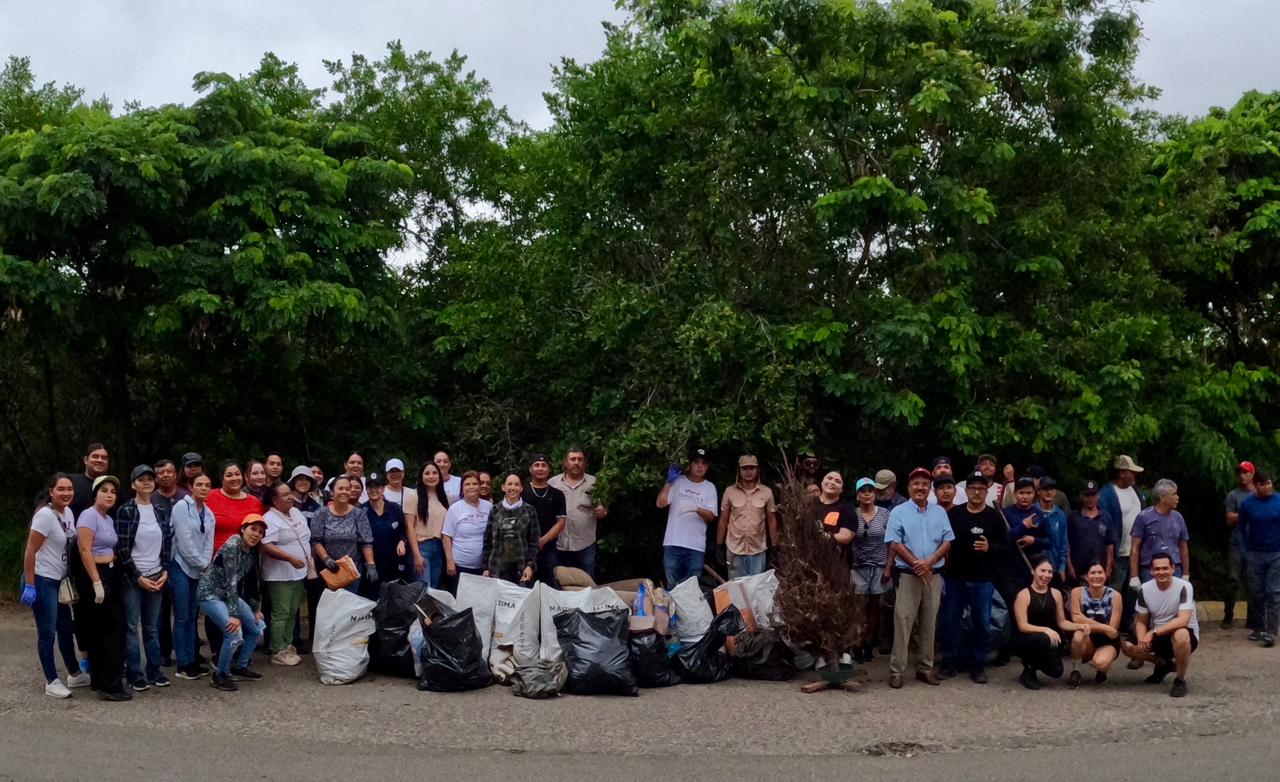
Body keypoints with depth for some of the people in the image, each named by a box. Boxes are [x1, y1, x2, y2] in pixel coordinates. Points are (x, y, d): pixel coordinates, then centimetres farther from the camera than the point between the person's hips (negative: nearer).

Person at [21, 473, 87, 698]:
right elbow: (30, 551, -19)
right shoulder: (45, 515, -19)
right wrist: (29, 586, -19)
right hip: (42, 580, -8)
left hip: (59, 580, 8)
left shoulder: (68, 513, 4)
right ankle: (52, 682, 9)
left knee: (66, 628, 18)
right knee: (47, 632, -1)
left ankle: (75, 674, 31)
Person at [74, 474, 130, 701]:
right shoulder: (89, 516, -12)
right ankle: (111, 685, -7)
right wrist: (96, 582, -23)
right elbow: (85, 551, -19)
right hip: (94, 575, -9)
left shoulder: (109, 519, 15)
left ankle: (99, 679, 20)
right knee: (113, 628, -9)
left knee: (99, 630, 13)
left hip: (111, 574, 9)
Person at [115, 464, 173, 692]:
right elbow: (121, 547, -8)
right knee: (131, 626, -1)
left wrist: (165, 571, 1)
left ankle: (154, 671, 14)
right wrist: (138, 577, -11)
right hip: (132, 577, -4)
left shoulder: (162, 511, 9)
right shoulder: (126, 511, -4)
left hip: (156, 577, 4)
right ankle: (134, 675, 4)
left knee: (152, 626, 7)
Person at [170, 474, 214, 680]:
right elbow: (185, 541, -14)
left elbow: (208, 543, 7)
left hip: (198, 570, 6)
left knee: (191, 617, 10)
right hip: (181, 567, -6)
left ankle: (191, 660, 14)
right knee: (182, 617, -4)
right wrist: (201, 564, -10)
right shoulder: (182, 507, -10)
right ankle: (182, 665, 0)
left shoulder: (209, 514, 10)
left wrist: (205, 566, -8)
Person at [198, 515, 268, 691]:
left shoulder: (253, 552, 2)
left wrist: (254, 610, 13)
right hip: (210, 593, -9)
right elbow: (231, 582, -25)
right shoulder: (232, 545, -23)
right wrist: (234, 615, -27)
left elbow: (250, 583, 12)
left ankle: (239, 667, 24)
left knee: (257, 627, 10)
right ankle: (219, 675, -2)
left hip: (229, 595, 9)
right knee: (235, 634, -22)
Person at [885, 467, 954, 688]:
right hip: (908, 574, -3)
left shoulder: (939, 512, 9)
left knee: (929, 622, 8)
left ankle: (925, 668, 16)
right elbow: (895, 544, -7)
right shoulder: (898, 512, -1)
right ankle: (896, 670, -2)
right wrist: (917, 565, -12)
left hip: (934, 575, 4)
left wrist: (929, 562, -11)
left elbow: (947, 542, 4)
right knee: (903, 622, -5)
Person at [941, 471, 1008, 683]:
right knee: (950, 621, 6)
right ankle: (950, 663, 17)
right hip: (955, 578, 1)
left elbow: (1006, 547, 0)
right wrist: (944, 565, -6)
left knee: (982, 623, 4)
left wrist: (990, 548, -19)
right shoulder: (953, 513, 3)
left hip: (983, 580, -1)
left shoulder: (994, 517, 1)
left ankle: (978, 665, 15)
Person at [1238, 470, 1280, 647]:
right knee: (1258, 593, 9)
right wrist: (1248, 548, 5)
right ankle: (1260, 628, 20)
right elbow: (1242, 528, 9)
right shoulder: (1247, 504, -1)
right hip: (1255, 555, 2)